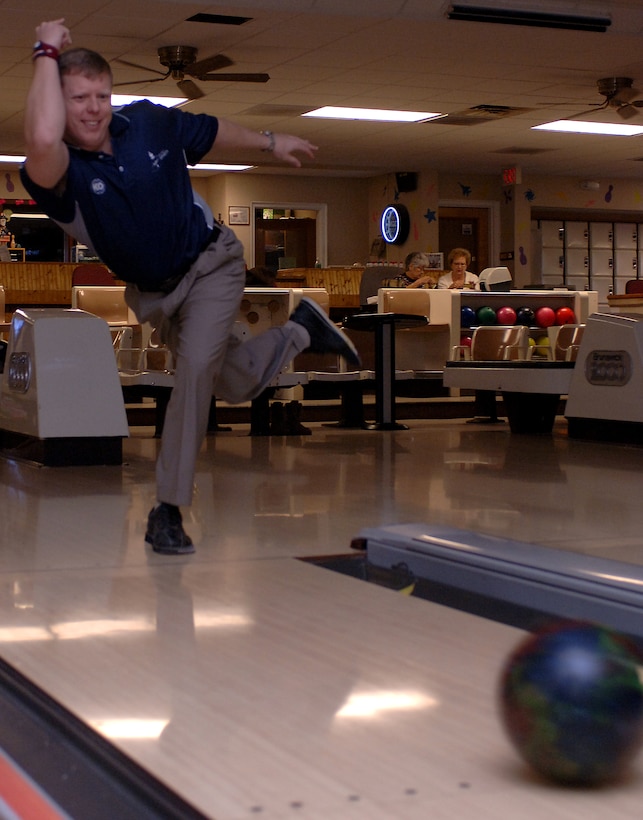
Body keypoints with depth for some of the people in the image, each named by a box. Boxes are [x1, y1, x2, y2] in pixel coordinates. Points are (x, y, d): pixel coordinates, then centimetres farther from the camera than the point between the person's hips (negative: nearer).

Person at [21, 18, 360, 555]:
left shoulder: (150, 123, -14)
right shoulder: (58, 172, -26)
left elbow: (211, 132, 8)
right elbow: (41, 140, -52)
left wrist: (270, 142, 20)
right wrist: (48, 54, -40)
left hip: (211, 264, -1)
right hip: (152, 292, 1)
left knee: (197, 366, -23)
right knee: (239, 385, 15)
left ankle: (169, 510, -12)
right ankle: (302, 331, 45)